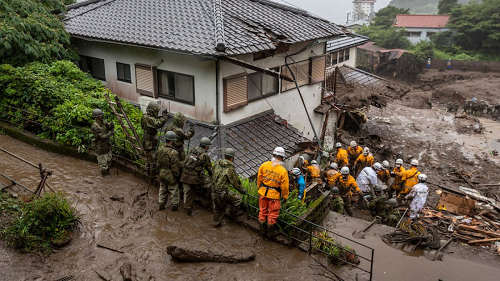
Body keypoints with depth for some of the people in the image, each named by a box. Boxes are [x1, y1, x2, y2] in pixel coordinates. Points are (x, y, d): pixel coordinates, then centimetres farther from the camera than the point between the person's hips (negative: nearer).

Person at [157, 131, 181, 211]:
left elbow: (158, 160, 7)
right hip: (171, 177, -6)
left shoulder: (160, 149, -7)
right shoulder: (173, 153, -29)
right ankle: (174, 206, 28)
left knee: (162, 190, 22)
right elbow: (175, 167, -23)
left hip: (162, 175, 6)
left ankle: (161, 205, 34)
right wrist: (178, 175, -7)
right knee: (174, 191, 14)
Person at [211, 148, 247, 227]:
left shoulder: (217, 164, 4)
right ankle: (232, 214, 23)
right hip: (222, 192, -7)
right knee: (238, 199, 9)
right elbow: (236, 182, -8)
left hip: (214, 191, 7)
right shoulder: (230, 169, -16)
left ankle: (216, 223, 37)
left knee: (217, 207, 24)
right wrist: (243, 190, 8)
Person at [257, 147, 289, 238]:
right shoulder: (283, 171, -19)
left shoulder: (264, 165, -10)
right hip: (274, 195, -4)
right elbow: (284, 187, -11)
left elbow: (259, 178, 2)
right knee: (272, 214, 13)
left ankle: (262, 229, 35)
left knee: (262, 211, 19)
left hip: (263, 192, 4)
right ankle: (271, 232, 26)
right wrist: (285, 196, 5)